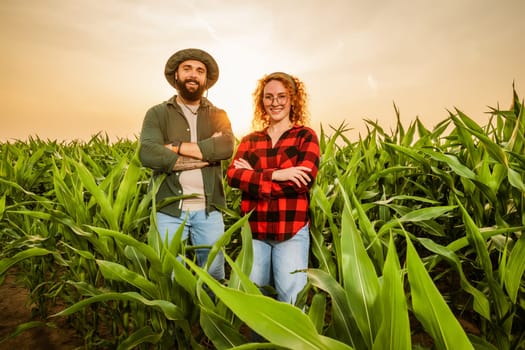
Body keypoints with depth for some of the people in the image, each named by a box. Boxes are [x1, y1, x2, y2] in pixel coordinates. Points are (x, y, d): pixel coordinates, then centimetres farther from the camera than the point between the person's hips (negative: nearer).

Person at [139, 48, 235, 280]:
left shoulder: (217, 115, 9)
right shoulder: (157, 114, 3)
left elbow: (227, 147, -12)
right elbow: (148, 154, -15)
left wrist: (177, 146, -13)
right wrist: (206, 152, -13)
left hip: (208, 210, 2)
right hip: (169, 209, -1)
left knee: (214, 274, 13)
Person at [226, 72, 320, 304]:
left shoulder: (305, 136, 2)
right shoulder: (249, 140, 10)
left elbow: (306, 179, -13)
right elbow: (232, 176, -5)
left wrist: (254, 176, -10)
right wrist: (275, 175, -18)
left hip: (292, 231, -3)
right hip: (253, 230, 3)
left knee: (291, 300, 3)